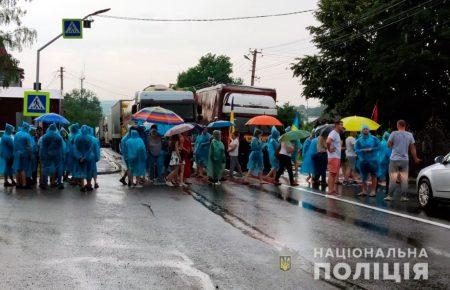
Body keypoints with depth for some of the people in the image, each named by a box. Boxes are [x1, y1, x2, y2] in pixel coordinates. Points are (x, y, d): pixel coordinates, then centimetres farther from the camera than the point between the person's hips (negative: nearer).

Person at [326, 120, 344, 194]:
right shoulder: (333, 133, -14)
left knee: (334, 174, 11)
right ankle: (330, 190, -10)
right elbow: (328, 142, -32)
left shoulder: (337, 134, 18)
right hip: (333, 157, -10)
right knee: (331, 174, -9)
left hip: (337, 157, 10)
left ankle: (333, 190, 15)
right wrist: (329, 149, -20)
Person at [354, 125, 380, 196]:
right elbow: (356, 150, 1)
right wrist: (363, 150, -15)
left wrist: (371, 149, -11)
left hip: (373, 160, -2)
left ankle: (373, 191, 5)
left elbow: (378, 147, 1)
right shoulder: (359, 140, 5)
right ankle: (364, 191, 15)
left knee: (373, 176, 0)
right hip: (363, 160, 2)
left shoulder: (374, 138, 2)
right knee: (363, 177, 5)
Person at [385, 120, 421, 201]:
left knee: (392, 179, 1)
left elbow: (388, 145, -1)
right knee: (404, 179, 5)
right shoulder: (410, 135, 3)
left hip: (394, 159, -2)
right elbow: (412, 148, 7)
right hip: (405, 160, 2)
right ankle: (404, 197, 3)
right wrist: (415, 158, 17)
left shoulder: (394, 133, -7)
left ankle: (389, 196, 2)